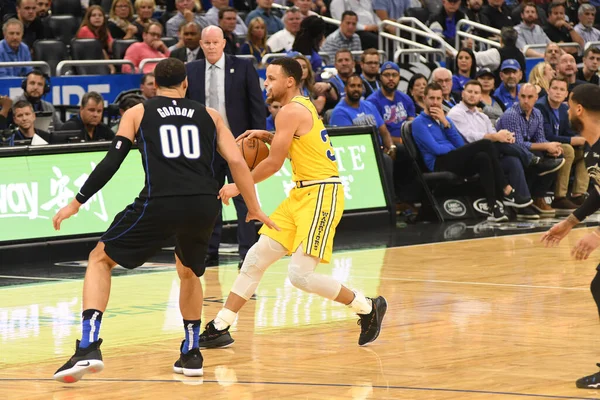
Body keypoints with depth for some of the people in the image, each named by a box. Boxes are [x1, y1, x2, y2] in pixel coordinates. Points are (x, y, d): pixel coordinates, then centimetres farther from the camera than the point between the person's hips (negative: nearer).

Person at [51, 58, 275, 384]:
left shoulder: (137, 113, 17)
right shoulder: (209, 115, 22)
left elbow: (111, 162, 8)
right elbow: (237, 163, 14)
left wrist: (76, 203, 13)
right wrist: (254, 210, 22)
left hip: (159, 203, -3)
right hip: (204, 206, 3)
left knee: (100, 260, 14)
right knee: (188, 271, 33)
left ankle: (88, 347, -3)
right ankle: (191, 354, 29)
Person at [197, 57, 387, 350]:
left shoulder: (291, 111, -15)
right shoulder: (301, 106, 14)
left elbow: (274, 163, -16)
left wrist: (239, 186, -4)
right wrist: (266, 136, 13)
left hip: (321, 194, -10)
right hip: (302, 194, 10)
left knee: (300, 275, -15)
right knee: (256, 257, 7)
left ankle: (368, 308, 3)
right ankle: (220, 328, 13)